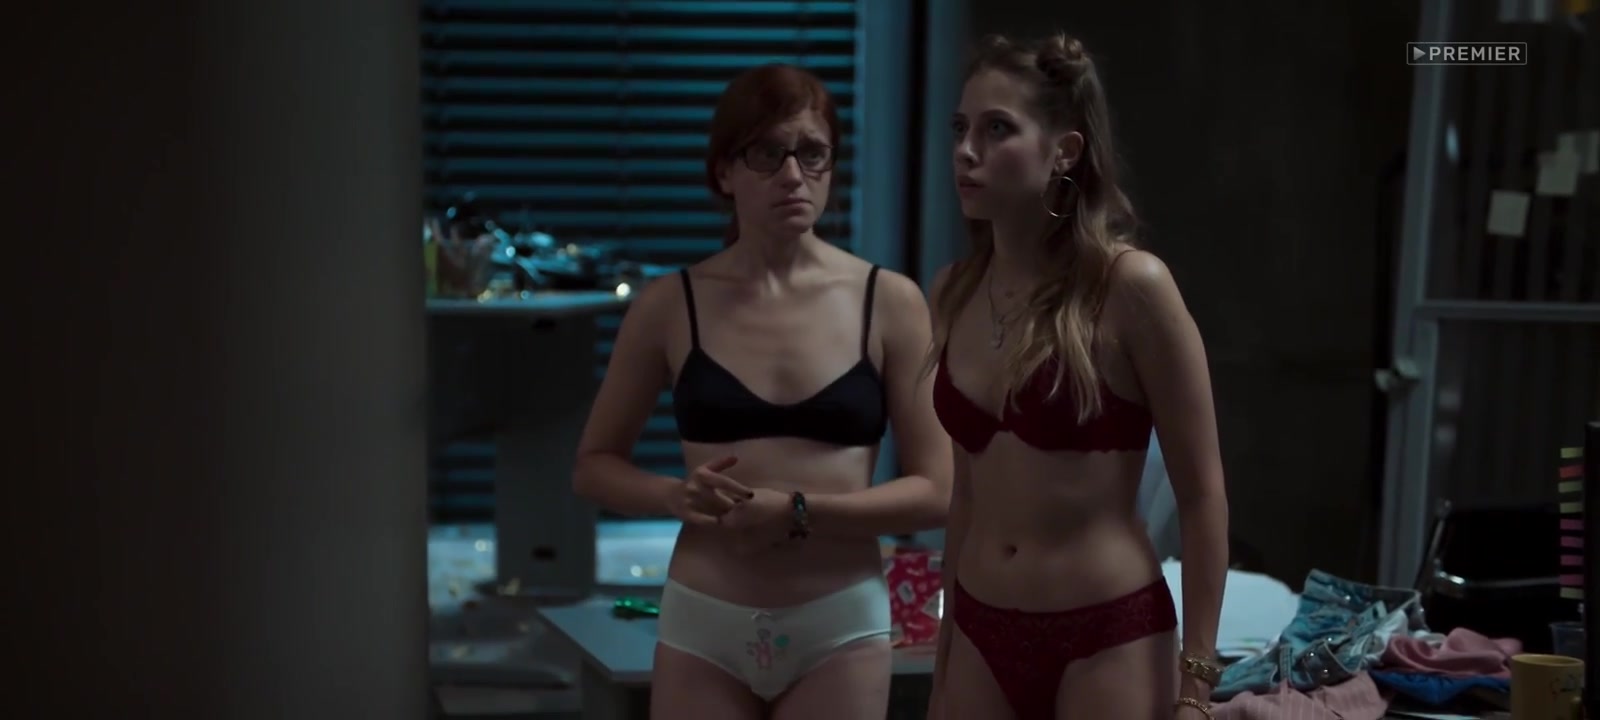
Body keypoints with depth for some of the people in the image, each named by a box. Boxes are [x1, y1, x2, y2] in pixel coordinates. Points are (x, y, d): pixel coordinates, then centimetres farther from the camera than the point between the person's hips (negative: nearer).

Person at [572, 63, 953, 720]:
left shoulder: (889, 302, -2)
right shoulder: (669, 306, 0)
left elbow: (934, 491, -4)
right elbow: (594, 466, 8)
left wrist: (798, 512, -17)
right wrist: (676, 496, -12)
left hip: (840, 628, 0)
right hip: (702, 625, 1)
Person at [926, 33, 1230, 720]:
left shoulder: (1131, 286, -13)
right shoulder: (953, 293, 3)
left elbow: (1201, 493, -9)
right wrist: (944, 663, 16)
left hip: (1107, 639, -5)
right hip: (984, 637, 5)